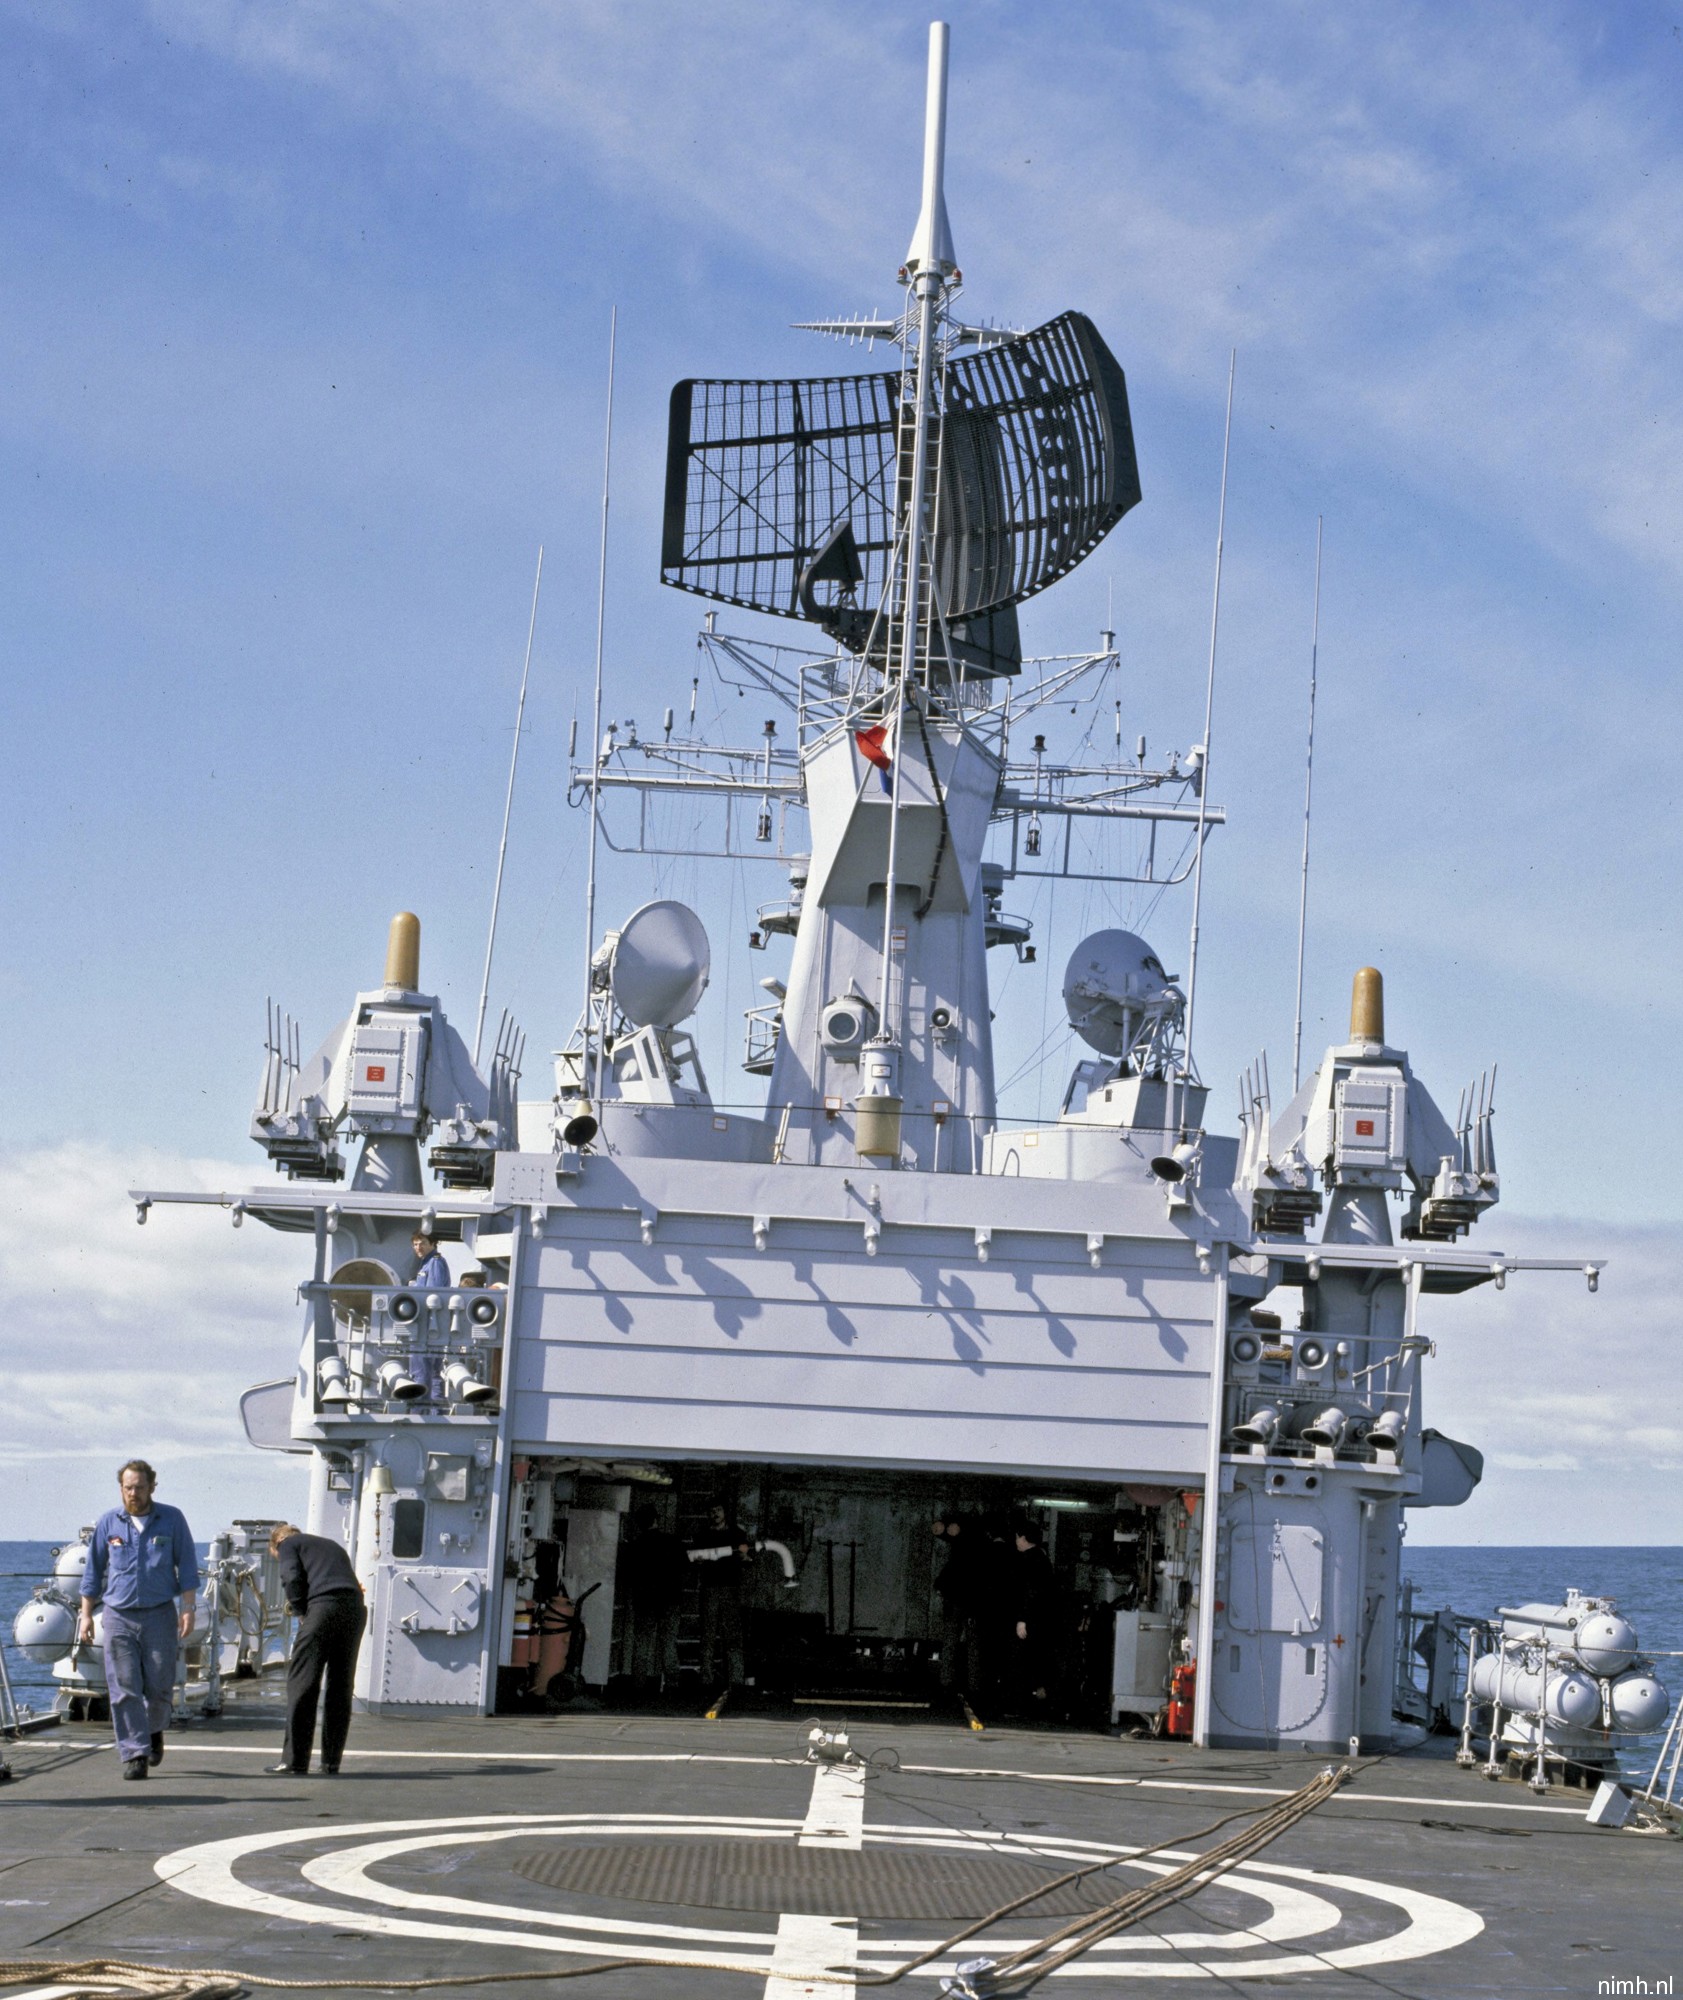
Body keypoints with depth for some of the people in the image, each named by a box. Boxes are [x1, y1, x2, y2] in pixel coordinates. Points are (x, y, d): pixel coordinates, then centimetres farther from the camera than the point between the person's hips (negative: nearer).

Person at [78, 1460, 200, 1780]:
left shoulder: (172, 1520, 2)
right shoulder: (108, 1523, 5)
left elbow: (187, 1568, 5)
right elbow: (93, 1571, 12)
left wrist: (187, 1609, -4)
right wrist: (86, 1615, 8)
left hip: (160, 1614, -1)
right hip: (119, 1616, 1)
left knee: (159, 1685, 2)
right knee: (124, 1689, -5)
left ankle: (154, 1730, 32)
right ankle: (134, 1754, -1)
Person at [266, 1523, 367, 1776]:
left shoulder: (288, 1544, 15)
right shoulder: (331, 1545, 33)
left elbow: (292, 1580, -3)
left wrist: (302, 1613, 8)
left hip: (323, 1606, -6)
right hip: (356, 1610, 6)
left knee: (302, 1684, -1)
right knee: (341, 1688, 11)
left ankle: (295, 1762, -3)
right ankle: (331, 1763, 12)